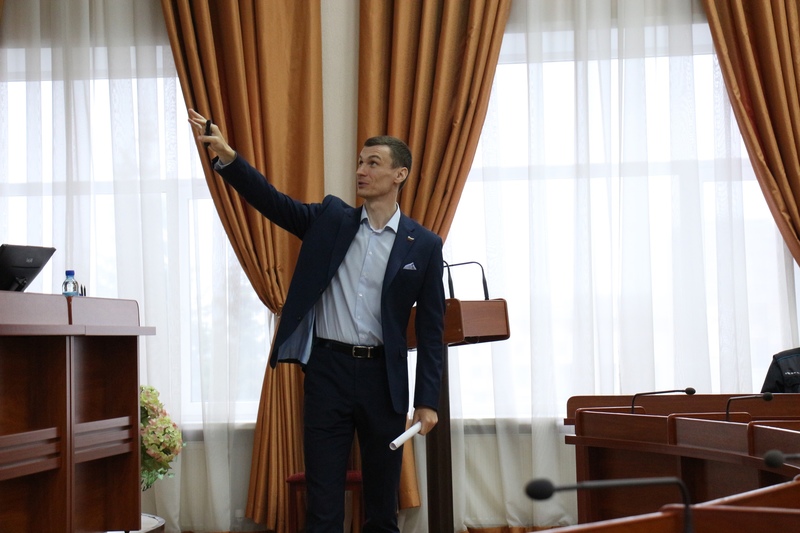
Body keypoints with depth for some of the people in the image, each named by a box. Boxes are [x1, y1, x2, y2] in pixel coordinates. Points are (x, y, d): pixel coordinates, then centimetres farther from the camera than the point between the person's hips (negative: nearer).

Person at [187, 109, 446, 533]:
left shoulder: (424, 245, 2)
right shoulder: (331, 219, 7)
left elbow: (430, 327, 2)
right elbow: (271, 200, -5)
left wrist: (427, 400, -2)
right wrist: (226, 155, -20)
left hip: (383, 376, 0)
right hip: (328, 369, 1)